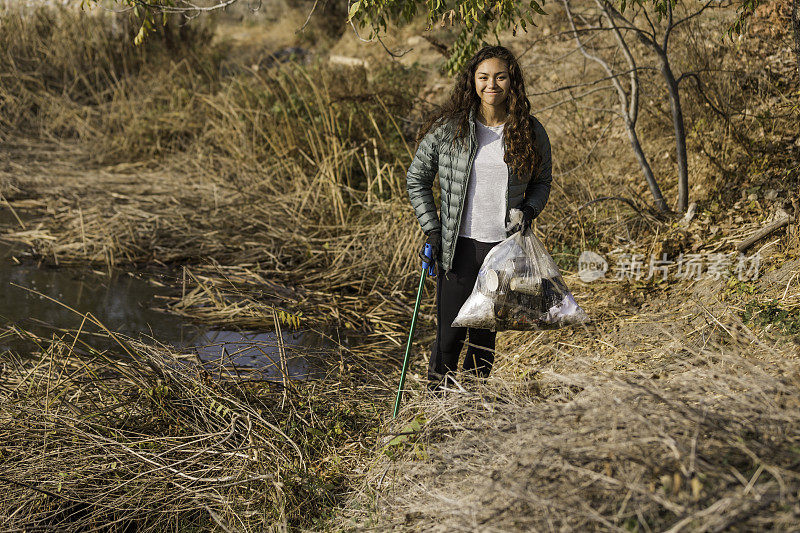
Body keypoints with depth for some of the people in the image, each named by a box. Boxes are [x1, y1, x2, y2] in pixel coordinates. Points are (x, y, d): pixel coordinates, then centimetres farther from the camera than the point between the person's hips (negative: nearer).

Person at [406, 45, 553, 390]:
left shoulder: (530, 132, 2)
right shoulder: (448, 128, -4)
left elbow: (542, 181, 16)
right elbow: (416, 179, 5)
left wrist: (529, 210, -5)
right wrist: (431, 229, -3)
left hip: (505, 246, 2)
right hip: (460, 245, -2)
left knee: (485, 334, 11)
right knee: (450, 333, -1)